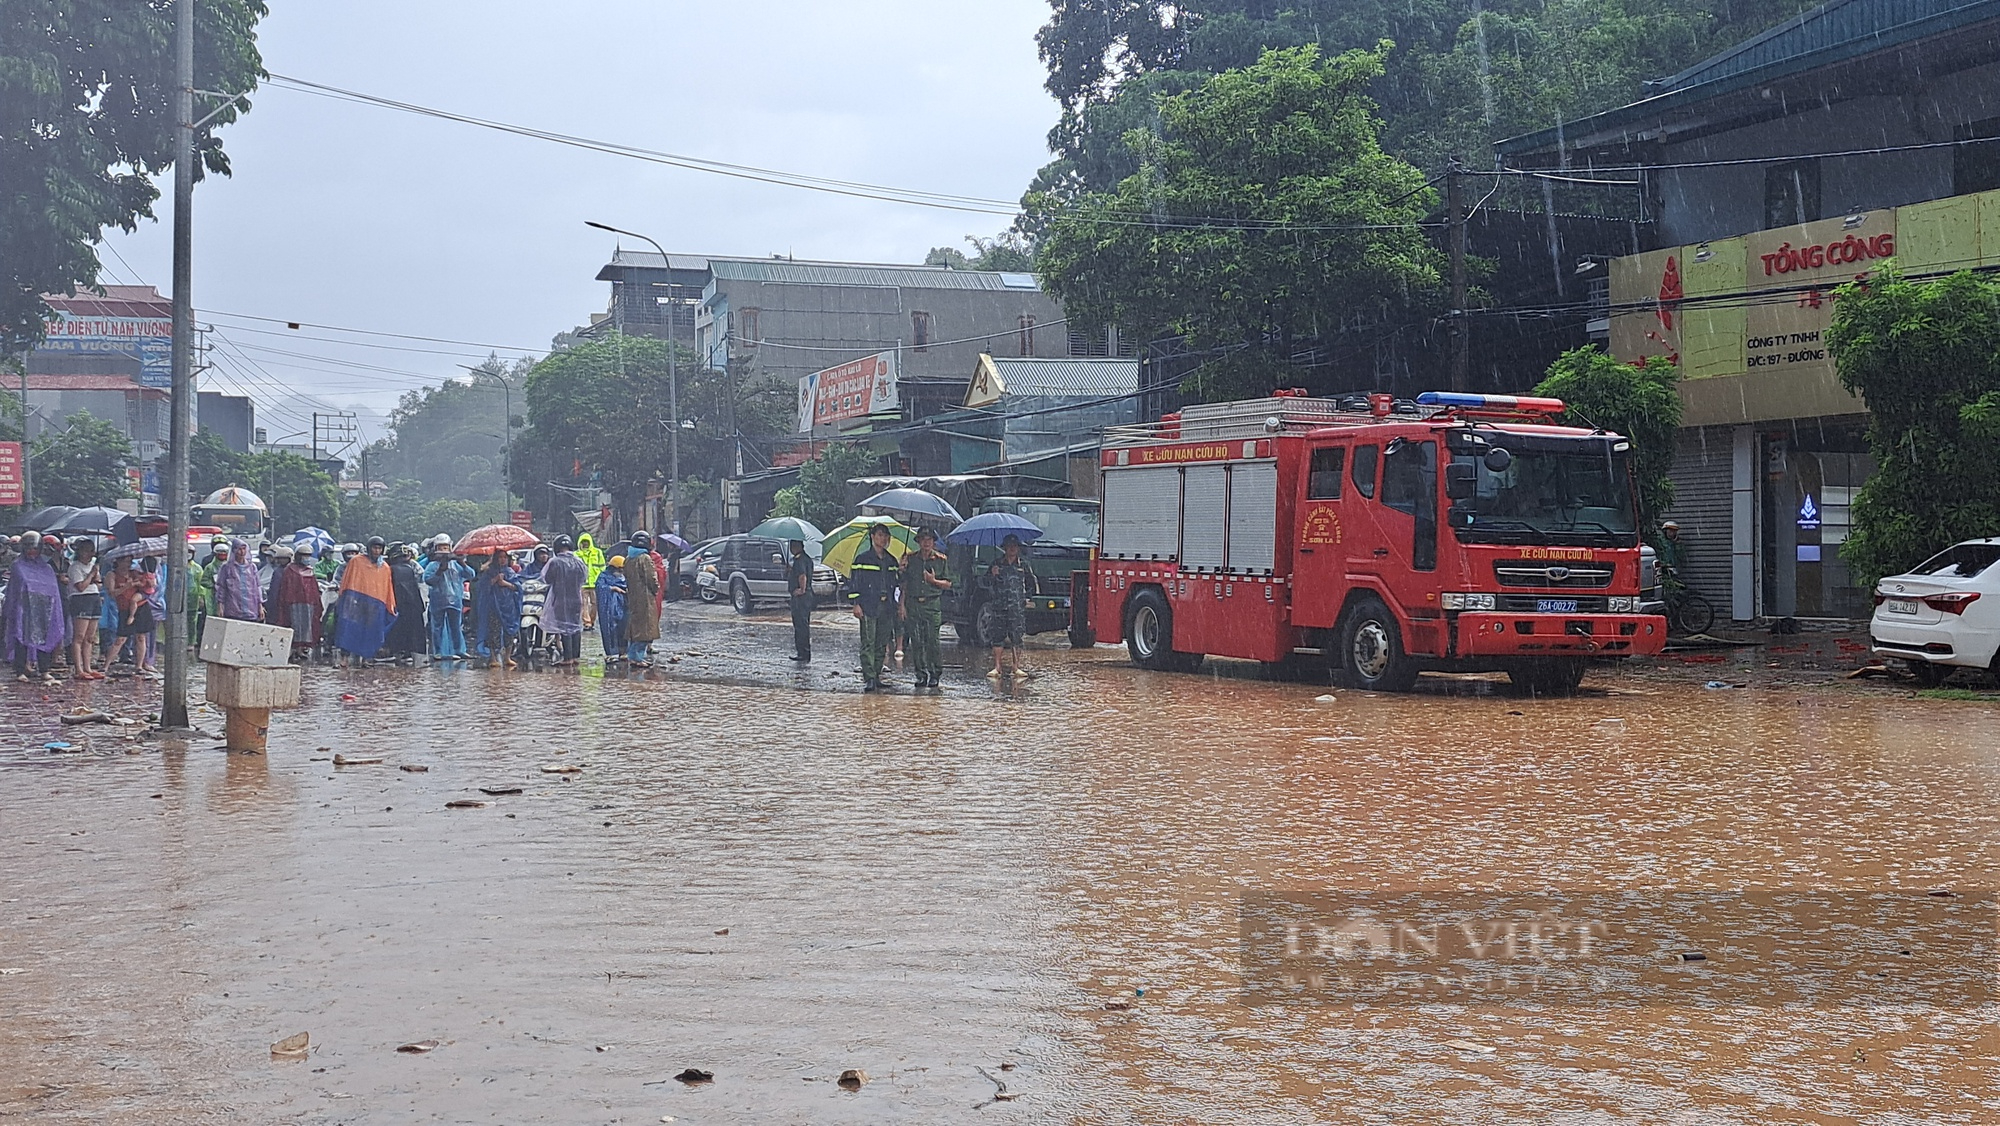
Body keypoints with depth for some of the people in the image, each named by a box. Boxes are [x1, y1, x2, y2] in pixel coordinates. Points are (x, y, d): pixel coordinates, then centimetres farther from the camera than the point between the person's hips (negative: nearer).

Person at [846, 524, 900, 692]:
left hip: (887, 608, 5)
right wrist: (856, 604, -10)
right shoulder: (862, 559, 0)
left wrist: (897, 604, 17)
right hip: (868, 607, -5)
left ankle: (877, 676, 12)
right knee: (868, 644, -9)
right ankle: (869, 679, -12)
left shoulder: (891, 561, 15)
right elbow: (853, 581, -2)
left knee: (881, 645, 6)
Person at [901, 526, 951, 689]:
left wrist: (934, 581, -10)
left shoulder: (940, 559, 5)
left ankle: (935, 675, 2)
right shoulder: (910, 559, 9)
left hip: (932, 604, -2)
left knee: (933, 642, -6)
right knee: (916, 642, 0)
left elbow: (948, 584, 7)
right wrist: (902, 605, 3)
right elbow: (904, 584, 10)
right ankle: (921, 675, 7)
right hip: (913, 604, 2)